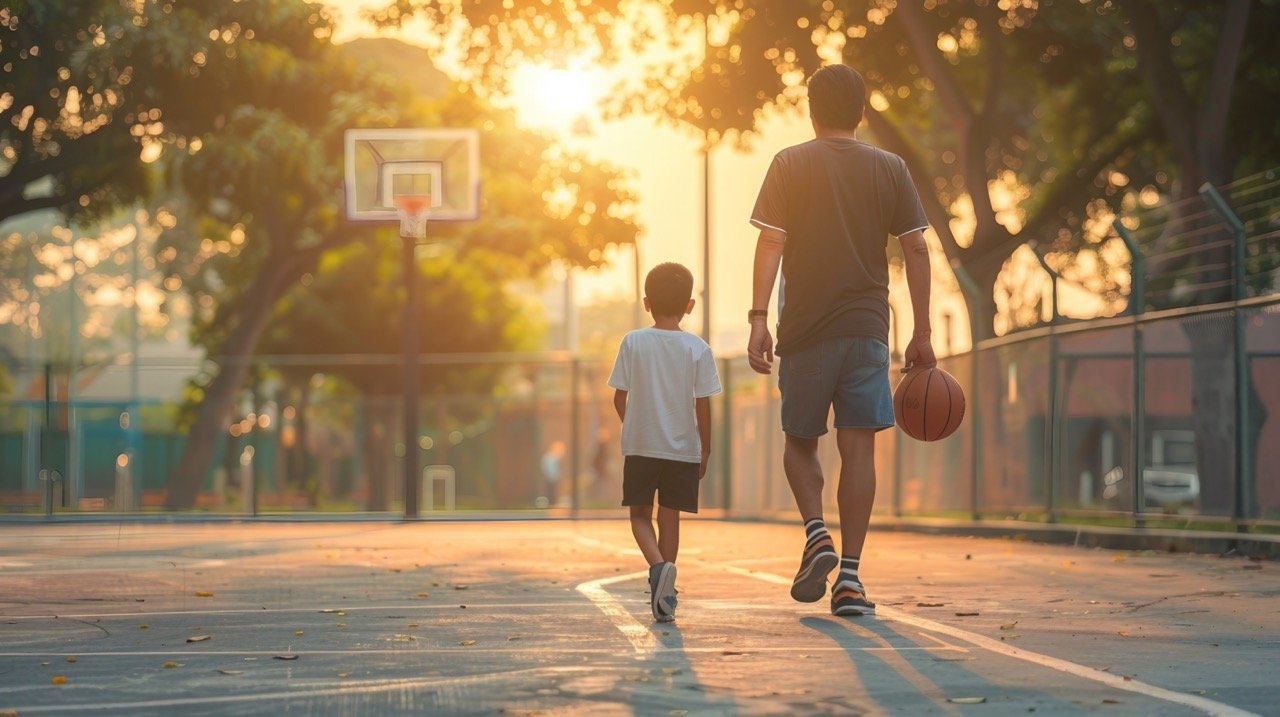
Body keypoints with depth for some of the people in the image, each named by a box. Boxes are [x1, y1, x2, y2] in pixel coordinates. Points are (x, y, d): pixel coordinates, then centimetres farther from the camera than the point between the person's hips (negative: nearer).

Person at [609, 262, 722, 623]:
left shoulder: (633, 342, -4)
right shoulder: (698, 349, -4)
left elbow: (619, 398, -2)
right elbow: (702, 405, -4)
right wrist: (705, 449, 7)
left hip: (640, 445, -1)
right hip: (683, 448, 1)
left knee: (640, 515, 10)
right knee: (670, 517, 9)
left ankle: (658, 565, -18)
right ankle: (665, 593, 9)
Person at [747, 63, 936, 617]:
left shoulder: (790, 165, 2)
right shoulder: (891, 169, 7)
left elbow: (771, 243, -7)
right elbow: (915, 249, 4)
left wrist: (759, 319, -10)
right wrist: (922, 334, 7)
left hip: (805, 328, -1)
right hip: (867, 329, 1)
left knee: (799, 441, 14)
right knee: (858, 447, -1)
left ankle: (816, 532, -9)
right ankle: (849, 574, -6)